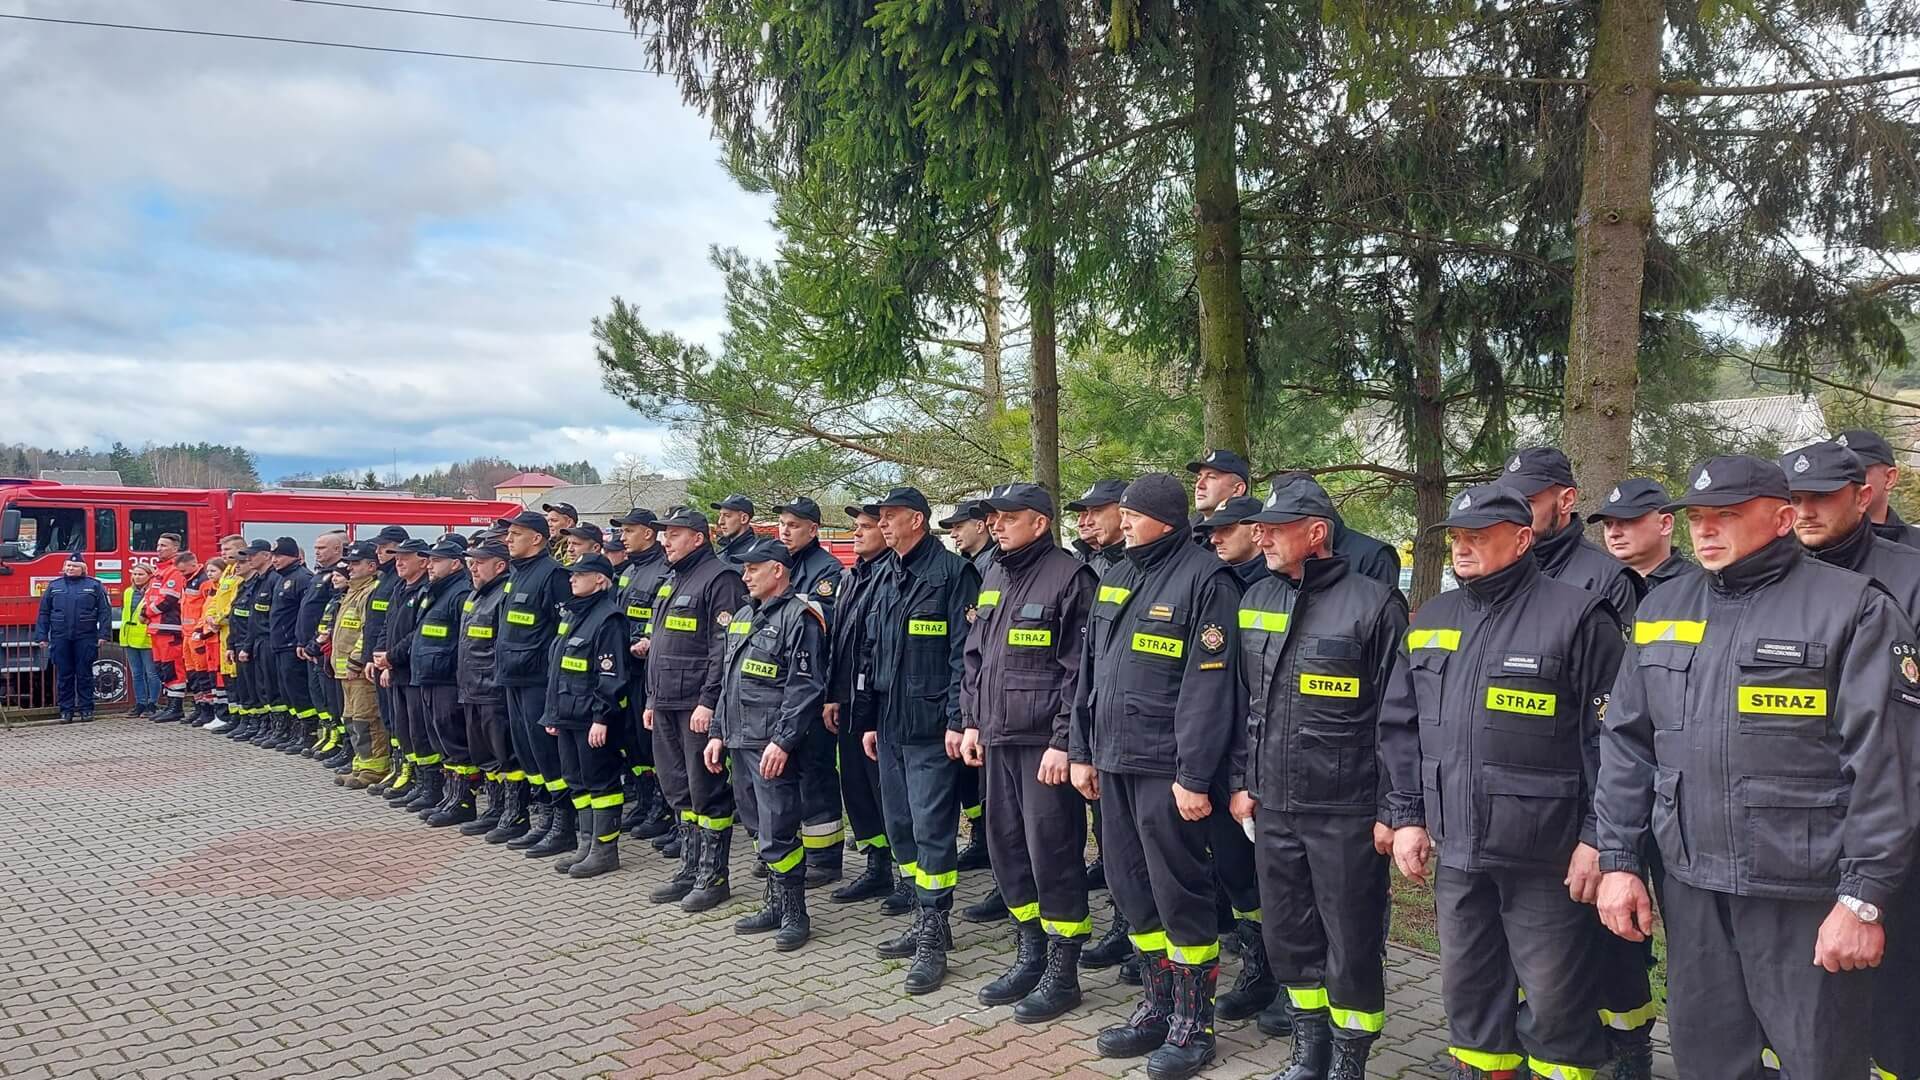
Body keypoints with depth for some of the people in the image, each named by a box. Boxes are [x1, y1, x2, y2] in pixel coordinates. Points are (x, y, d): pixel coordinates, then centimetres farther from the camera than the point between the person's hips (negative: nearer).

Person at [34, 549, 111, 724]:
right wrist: (42, 636, 6)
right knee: (64, 676, 5)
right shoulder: (54, 586, 11)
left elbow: (105, 611, 1)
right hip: (60, 639, 2)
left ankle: (86, 709, 8)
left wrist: (103, 634, -6)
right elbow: (43, 613, 13)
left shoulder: (94, 585, 4)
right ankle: (66, 710, 11)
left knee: (85, 675, 2)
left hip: (85, 638, -2)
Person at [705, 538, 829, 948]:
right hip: (739, 741, 9)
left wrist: (782, 741, -23)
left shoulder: (799, 617, -11)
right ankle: (775, 904, 26)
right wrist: (718, 732, 17)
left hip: (773, 744, -9)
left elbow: (805, 688, -18)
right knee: (760, 827, 15)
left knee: (778, 832, -5)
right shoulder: (744, 615, 17)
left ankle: (795, 915, 6)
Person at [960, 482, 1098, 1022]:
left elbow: (1079, 670, -15)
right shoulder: (994, 578, 14)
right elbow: (975, 657, 20)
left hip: (1045, 743, -8)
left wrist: (1063, 742, -18)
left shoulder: (1069, 578, -11)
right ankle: (1029, 955, 29)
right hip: (999, 739, 8)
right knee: (1006, 845, 14)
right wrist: (972, 722, 14)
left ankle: (1062, 973, 11)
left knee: (1052, 853, -3)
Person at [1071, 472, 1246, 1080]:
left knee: (1179, 892, 0)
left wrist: (1194, 776, -19)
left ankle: (1193, 1024, 15)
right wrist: (1083, 751, 14)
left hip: (1165, 768, -8)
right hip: (1115, 762, 8)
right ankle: (1158, 1006, 29)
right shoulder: (1117, 580, 14)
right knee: (1131, 887, 14)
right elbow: (1090, 670, 17)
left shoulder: (1204, 580, -12)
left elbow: (1208, 686, -17)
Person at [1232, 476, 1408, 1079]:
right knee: (1288, 938, 16)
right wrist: (1243, 782, 14)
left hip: (1346, 812, -6)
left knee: (1352, 945, 6)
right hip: (1273, 805, 6)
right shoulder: (1256, 600, 8)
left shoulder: (1373, 604, -10)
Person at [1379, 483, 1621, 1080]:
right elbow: (1400, 726, 14)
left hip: (1546, 856, -6)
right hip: (1457, 850, 6)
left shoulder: (1577, 616, -8)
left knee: (1553, 998, 5)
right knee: (1467, 985, 17)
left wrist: (1597, 837, -12)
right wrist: (1407, 816, 9)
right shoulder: (1431, 620, 10)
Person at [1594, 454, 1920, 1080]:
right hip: (1690, 887, 5)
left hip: (1808, 894, -4)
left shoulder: (1853, 609, -5)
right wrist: (1618, 860, 6)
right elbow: (1626, 743, 12)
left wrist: (1865, 897, -14)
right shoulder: (1662, 612, 11)